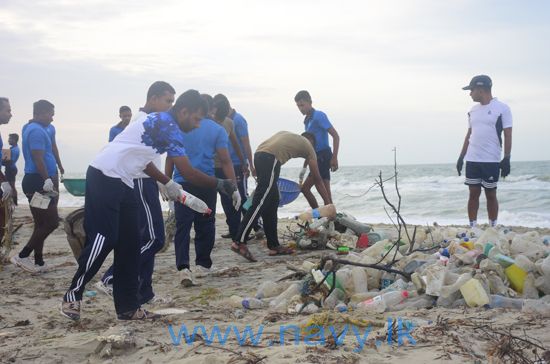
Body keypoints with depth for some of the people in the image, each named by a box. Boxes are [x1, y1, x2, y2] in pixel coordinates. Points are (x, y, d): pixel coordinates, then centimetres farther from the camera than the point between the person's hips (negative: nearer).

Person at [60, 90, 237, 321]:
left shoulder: (160, 122, 15)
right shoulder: (168, 127, -14)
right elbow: (189, 173, -16)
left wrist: (167, 184, 23)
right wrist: (219, 185, -5)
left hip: (121, 182, 10)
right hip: (104, 178, -10)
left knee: (130, 243, 6)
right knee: (103, 239, -11)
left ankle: (128, 307, 9)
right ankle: (72, 297, 3)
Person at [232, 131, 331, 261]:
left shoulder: (288, 135, 37)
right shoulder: (308, 146, 21)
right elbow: (317, 179, 22)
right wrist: (328, 202, 27)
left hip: (258, 155, 7)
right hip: (270, 158, -7)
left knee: (272, 202, 12)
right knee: (260, 203, -12)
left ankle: (273, 245, 14)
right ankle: (240, 242, -20)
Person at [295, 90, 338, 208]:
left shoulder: (319, 116, -9)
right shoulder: (307, 120, 17)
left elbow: (335, 136, -14)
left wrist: (334, 158, -21)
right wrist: (304, 167, 23)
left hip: (323, 156, -9)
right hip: (317, 159, 9)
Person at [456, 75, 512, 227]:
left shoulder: (501, 108, -5)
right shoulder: (473, 110, 12)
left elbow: (508, 135, -6)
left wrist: (506, 159, -12)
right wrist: (461, 157, 13)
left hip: (491, 161, -5)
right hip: (472, 160, 5)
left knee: (491, 194, 3)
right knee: (473, 193, 6)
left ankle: (492, 228, 12)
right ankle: (472, 227, 12)